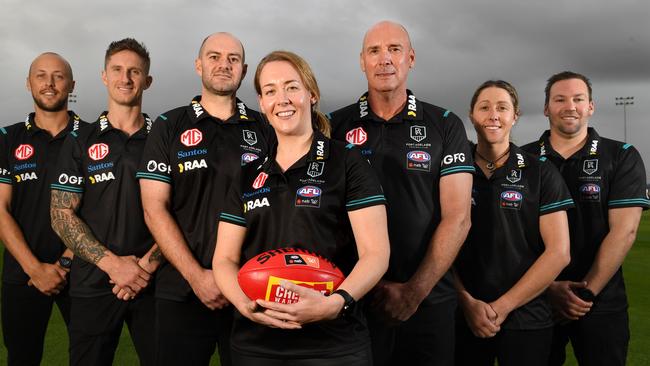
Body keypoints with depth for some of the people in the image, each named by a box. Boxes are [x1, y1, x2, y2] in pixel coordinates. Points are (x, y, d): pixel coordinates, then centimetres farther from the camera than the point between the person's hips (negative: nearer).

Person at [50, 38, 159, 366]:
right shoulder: (80, 141, 5)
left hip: (152, 282, 0)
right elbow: (62, 214, -1)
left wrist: (147, 264, -13)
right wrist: (112, 263, -12)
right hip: (93, 286, 0)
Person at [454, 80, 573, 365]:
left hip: (526, 320, -1)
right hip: (463, 318, 1)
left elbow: (558, 253, -6)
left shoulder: (541, 173, -1)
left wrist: (502, 307, -10)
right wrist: (468, 302, -10)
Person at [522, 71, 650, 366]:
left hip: (602, 304, -1)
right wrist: (549, 286, -11)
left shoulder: (622, 157, 0)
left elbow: (623, 230, -8)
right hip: (537, 299, 1)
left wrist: (587, 291, -13)